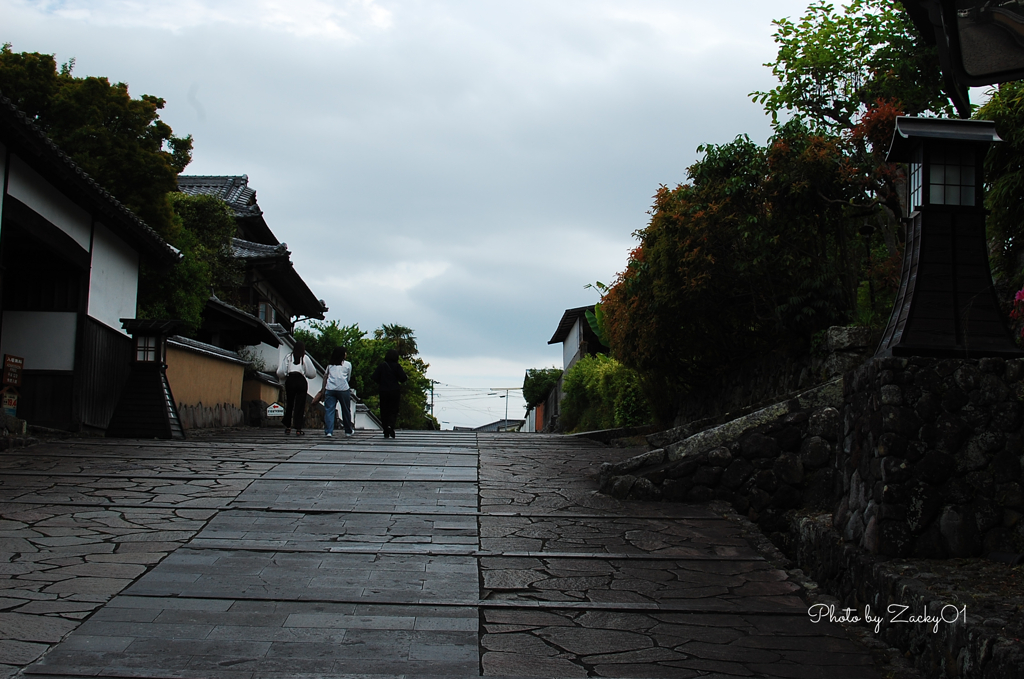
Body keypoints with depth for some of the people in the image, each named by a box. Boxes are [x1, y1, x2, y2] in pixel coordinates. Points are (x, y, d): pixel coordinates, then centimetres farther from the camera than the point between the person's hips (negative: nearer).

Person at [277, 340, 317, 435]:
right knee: (300, 405, 0)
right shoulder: (305, 358, 1)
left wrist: (284, 376, 25)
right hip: (301, 381, -2)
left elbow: (280, 372, 3)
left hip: (290, 380, 2)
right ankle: (298, 429, -4)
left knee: (289, 404, 13)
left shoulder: (288, 357, 5)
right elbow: (312, 373, 3)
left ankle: (287, 427, 18)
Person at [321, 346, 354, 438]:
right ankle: (348, 431, 21)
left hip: (330, 389, 2)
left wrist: (323, 391, 13)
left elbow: (325, 377, 13)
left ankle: (328, 431, -13)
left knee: (329, 410, -1)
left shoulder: (330, 365, 19)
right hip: (343, 389, -2)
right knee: (346, 410, 11)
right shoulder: (348, 364, 13)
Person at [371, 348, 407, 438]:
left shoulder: (382, 365, 0)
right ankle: (391, 425, -23)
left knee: (384, 411, 9)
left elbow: (374, 377, -1)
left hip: (383, 391, 1)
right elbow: (403, 378, -9)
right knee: (393, 410, 4)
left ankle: (386, 432, 7)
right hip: (394, 391, -1)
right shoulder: (397, 366, -5)